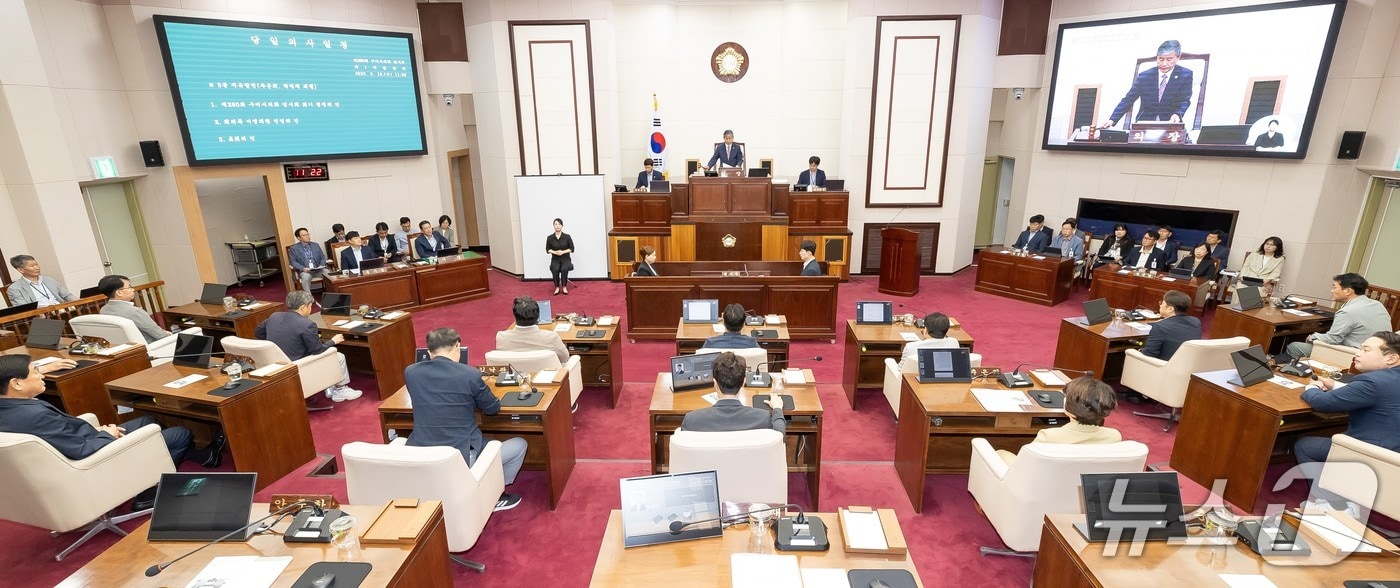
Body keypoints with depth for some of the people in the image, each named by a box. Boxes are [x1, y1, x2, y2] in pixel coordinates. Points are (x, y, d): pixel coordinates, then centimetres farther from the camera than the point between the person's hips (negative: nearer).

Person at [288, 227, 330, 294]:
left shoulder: (315, 245, 18)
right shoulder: (294, 248, 8)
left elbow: (322, 257, 17)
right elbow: (293, 262, 1)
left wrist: (321, 265, -4)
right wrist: (303, 268, -16)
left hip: (318, 270, 3)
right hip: (304, 271, -3)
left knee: (329, 274, -28)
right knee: (306, 277, -37)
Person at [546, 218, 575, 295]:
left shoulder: (567, 237, -4)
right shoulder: (550, 238, -1)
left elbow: (572, 249, -2)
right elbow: (547, 249, 4)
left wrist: (563, 252, -17)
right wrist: (555, 252, -15)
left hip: (565, 258, -1)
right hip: (555, 259, 1)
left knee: (564, 269, -33)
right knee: (555, 269, -31)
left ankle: (564, 287, -17)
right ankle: (557, 287, -16)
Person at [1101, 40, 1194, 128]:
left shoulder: (1185, 75, -1)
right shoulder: (1144, 77, -1)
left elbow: (1185, 101, -4)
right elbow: (1128, 100, -2)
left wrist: (1178, 114, -27)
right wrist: (1112, 120, -16)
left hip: (1171, 124, 0)